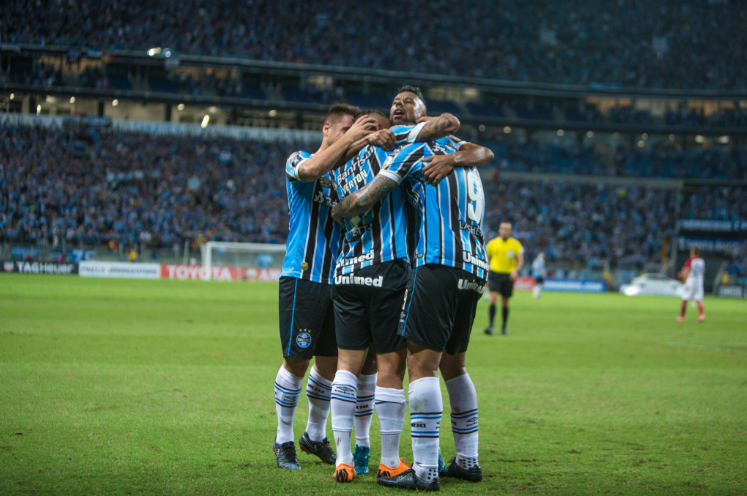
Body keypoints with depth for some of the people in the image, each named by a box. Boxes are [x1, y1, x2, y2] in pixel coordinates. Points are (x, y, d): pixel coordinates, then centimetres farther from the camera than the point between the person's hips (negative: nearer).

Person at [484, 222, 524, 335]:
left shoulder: (516, 244, 3)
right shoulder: (492, 243, 6)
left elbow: (520, 260, -1)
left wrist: (516, 270, -21)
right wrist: (485, 277, 11)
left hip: (508, 276, 1)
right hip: (495, 274, -1)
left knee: (505, 303, 8)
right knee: (493, 299, -16)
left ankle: (504, 327, 22)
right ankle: (490, 326, -19)